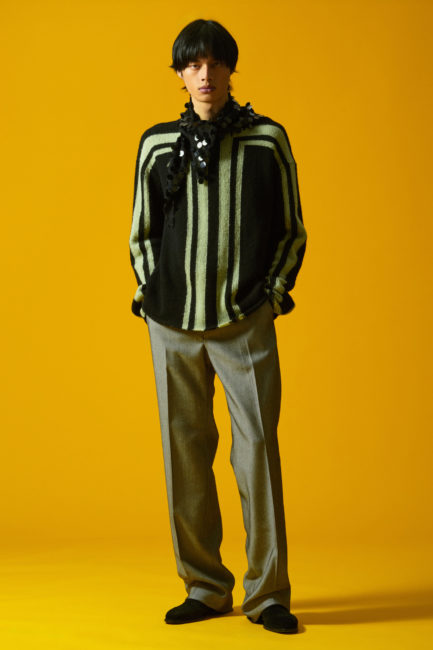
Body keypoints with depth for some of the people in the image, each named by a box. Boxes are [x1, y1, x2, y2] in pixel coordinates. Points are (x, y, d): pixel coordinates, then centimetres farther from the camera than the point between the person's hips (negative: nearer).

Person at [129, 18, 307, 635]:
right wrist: (154, 295, 4)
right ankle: (205, 589, 16)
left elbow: (293, 231, 8)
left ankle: (268, 592, 5)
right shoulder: (157, 144, 7)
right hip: (173, 326, 2)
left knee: (257, 449, -6)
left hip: (246, 322, -2)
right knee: (185, 452, 4)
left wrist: (273, 294, -2)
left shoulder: (268, 139, 3)